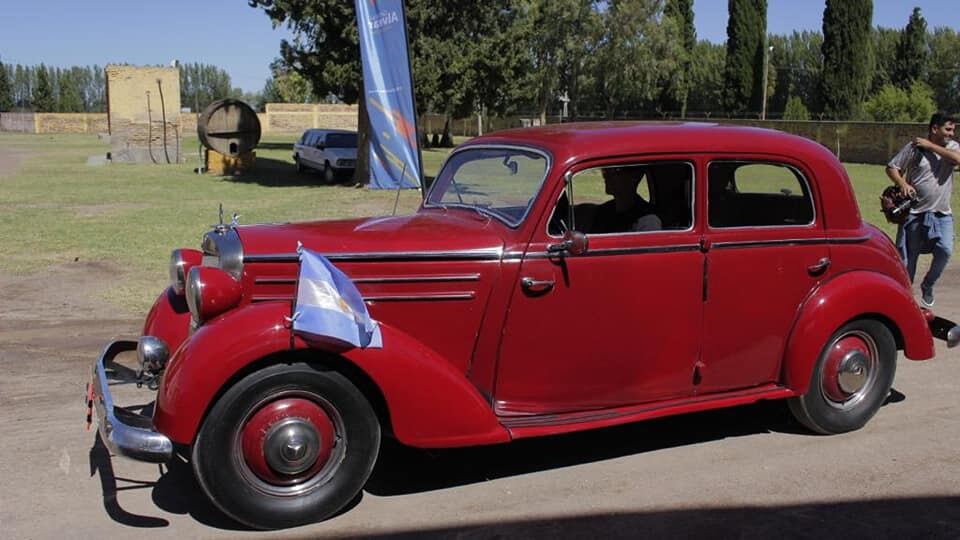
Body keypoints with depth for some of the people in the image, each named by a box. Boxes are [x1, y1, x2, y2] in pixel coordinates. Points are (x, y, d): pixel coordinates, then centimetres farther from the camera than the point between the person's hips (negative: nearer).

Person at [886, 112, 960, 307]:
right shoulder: (914, 147, -4)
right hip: (915, 212, -2)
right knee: (908, 256, 4)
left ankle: (928, 286, 11)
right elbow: (891, 168, -1)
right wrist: (903, 184, -18)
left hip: (942, 213, 2)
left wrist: (931, 146, -15)